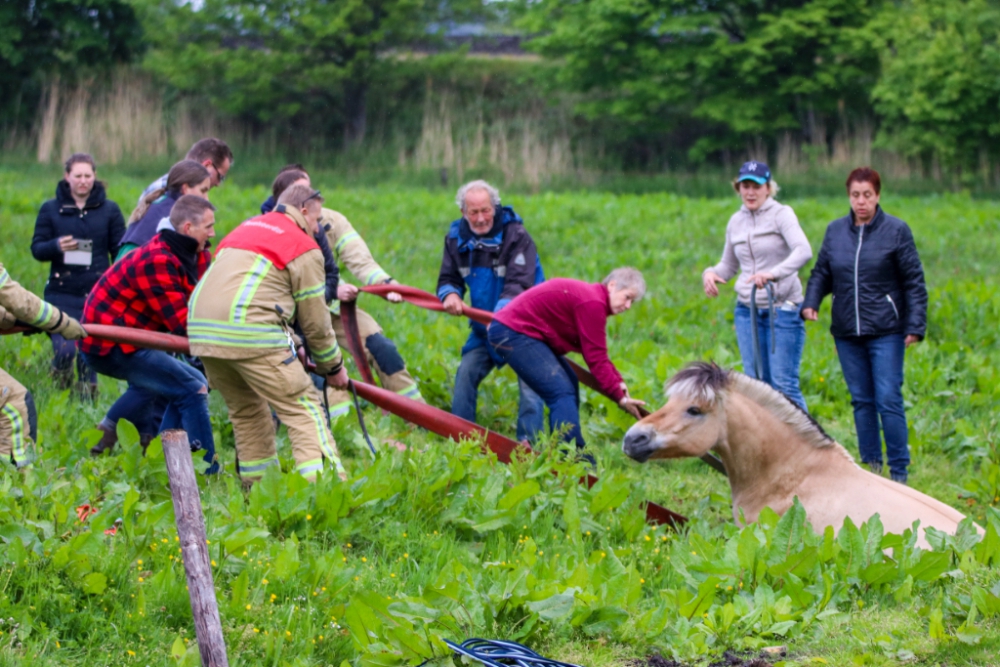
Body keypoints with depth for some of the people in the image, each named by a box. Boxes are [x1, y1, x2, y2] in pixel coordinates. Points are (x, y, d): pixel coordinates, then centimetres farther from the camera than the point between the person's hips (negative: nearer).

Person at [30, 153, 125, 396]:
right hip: (62, 293, -1)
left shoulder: (110, 210, 7)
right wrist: (56, 246, -17)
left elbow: (120, 252, 8)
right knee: (64, 351, -13)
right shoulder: (51, 209, 6)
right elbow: (36, 249, 5)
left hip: (98, 293, 1)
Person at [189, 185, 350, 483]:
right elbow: (314, 319, 6)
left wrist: (290, 350, 35)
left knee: (247, 411, 23)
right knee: (303, 407, -3)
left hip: (202, 329, 7)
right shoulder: (304, 247, 5)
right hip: (251, 334, -7)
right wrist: (333, 366, 20)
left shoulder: (246, 229, 29)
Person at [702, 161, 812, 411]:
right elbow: (728, 265, 20)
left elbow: (804, 250, -24)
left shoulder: (781, 214, -7)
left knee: (784, 383, -9)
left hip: (782, 308, -6)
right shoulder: (736, 221, 11)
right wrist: (710, 273, -3)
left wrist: (774, 272, -39)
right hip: (747, 309, 6)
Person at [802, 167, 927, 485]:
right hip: (846, 332, 4)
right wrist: (811, 302, -5)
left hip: (886, 331, -4)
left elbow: (914, 282, -2)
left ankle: (899, 471, 0)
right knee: (861, 400, 8)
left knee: (888, 400, -7)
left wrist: (915, 325, -9)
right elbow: (821, 273, 14)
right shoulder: (835, 230, 8)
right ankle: (871, 465, 18)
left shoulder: (896, 230, -2)